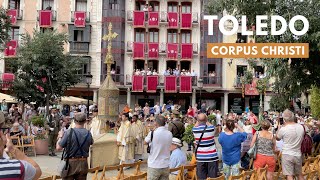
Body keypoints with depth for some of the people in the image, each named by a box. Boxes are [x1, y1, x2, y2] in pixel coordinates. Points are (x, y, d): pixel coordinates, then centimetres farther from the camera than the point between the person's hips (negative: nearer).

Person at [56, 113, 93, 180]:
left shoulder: (69, 132, -16)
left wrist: (60, 137, 5)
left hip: (70, 163, -3)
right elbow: (91, 142, 20)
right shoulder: (88, 133, -4)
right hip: (83, 163, 3)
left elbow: (58, 147, -13)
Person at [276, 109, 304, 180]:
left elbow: (278, 138, 4)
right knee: (300, 174, 20)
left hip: (287, 155, -5)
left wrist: (279, 128, 16)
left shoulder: (283, 129, -16)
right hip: (298, 155, 5)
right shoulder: (301, 127, -3)